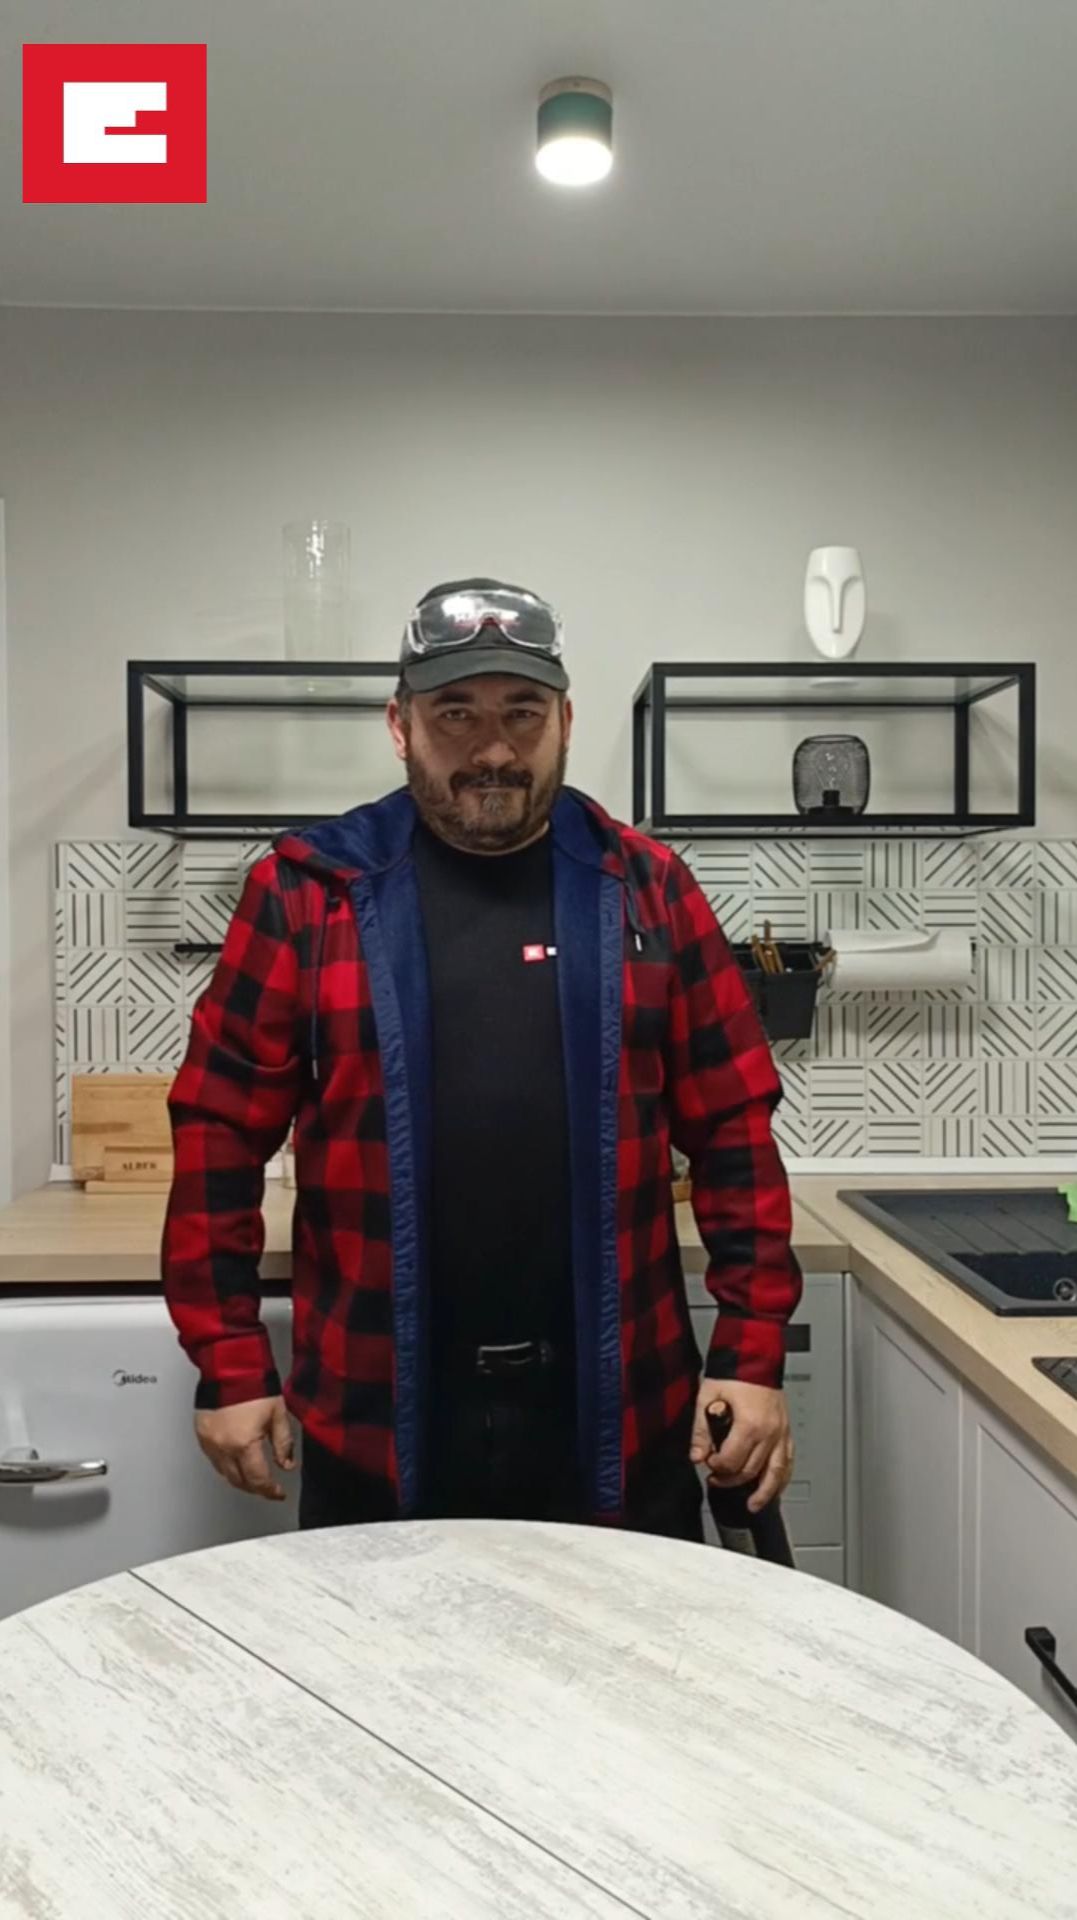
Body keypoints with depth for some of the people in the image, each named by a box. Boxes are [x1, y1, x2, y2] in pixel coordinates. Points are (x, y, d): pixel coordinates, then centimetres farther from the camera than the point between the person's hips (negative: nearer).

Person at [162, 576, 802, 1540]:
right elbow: (221, 1129, -1)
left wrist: (753, 1354, -4)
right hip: (375, 1421, 0)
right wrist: (230, 1364, -3)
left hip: (619, 1413, 1)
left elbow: (733, 1127, 0)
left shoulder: (645, 887, 0)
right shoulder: (306, 889, -3)